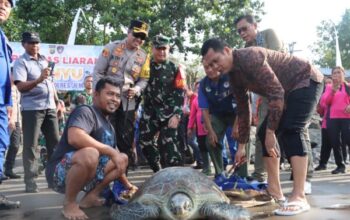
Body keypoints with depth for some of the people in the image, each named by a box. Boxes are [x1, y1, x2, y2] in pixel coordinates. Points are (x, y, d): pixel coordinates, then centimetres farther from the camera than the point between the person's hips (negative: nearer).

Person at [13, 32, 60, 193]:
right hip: (31, 108, -6)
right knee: (31, 146, -4)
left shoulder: (44, 60, 17)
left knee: (55, 143, 8)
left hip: (49, 107, 6)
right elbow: (21, 86, -15)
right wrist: (39, 79, -28)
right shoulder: (21, 62, -3)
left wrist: (57, 101, 20)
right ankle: (30, 181, 0)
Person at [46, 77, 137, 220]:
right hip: (61, 173, -9)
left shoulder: (109, 126, 14)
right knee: (90, 154, -37)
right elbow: (74, 138, -34)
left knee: (123, 159, 13)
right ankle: (69, 203, -15)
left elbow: (116, 163, 24)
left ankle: (91, 196, 6)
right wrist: (111, 151, -28)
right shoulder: (86, 111, -13)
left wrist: (128, 185, 21)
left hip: (86, 172, 9)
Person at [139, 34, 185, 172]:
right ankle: (157, 172, 19)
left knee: (169, 146, -11)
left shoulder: (175, 69, 3)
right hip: (149, 112, 4)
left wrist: (176, 115, -13)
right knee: (144, 142, 3)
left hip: (169, 113, -4)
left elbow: (180, 93, -4)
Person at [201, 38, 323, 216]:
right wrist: (241, 146, 11)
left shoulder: (250, 57, -27)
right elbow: (243, 110, 11)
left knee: (290, 131, -25)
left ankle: (298, 197, -28)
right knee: (264, 134, 3)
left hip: (306, 80, -9)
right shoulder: (234, 75, 2)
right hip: (288, 91, 10)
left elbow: (276, 92, -32)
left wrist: (271, 132, -29)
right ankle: (274, 191, 7)